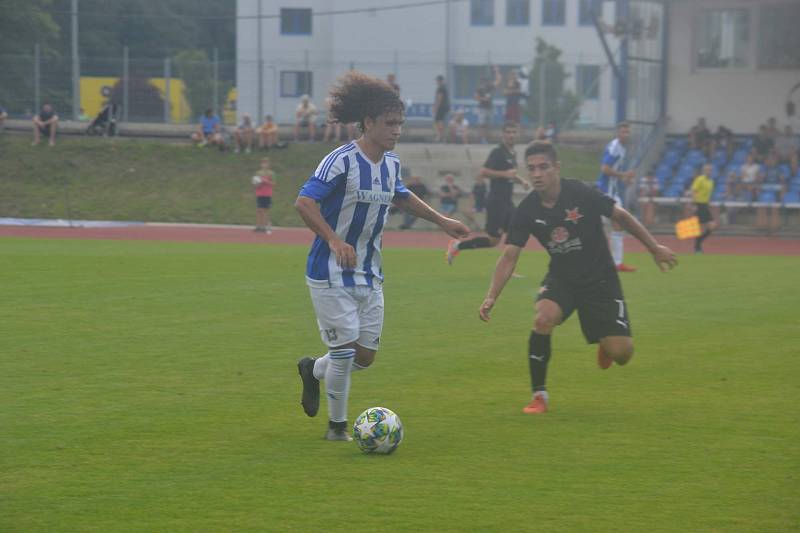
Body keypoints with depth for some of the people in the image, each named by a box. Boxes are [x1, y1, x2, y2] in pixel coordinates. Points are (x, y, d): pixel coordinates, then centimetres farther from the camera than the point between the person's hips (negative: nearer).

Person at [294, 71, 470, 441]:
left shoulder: (391, 163, 6)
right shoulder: (342, 161, -18)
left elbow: (401, 196, 28)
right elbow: (304, 202, -27)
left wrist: (442, 221, 29)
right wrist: (334, 241, -37)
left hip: (369, 274, 7)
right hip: (332, 274, -7)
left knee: (366, 355, 7)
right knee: (345, 350, -7)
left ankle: (313, 370, 35)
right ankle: (337, 425, 11)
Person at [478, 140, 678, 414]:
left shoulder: (581, 194, -21)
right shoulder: (527, 211, -13)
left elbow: (621, 216, -7)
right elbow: (509, 257, -12)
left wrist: (655, 247, -2)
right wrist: (491, 297, -24)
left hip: (600, 278, -2)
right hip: (561, 278, 2)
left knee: (620, 353, -11)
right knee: (543, 319, -31)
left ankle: (606, 346, 31)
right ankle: (539, 395, -12)